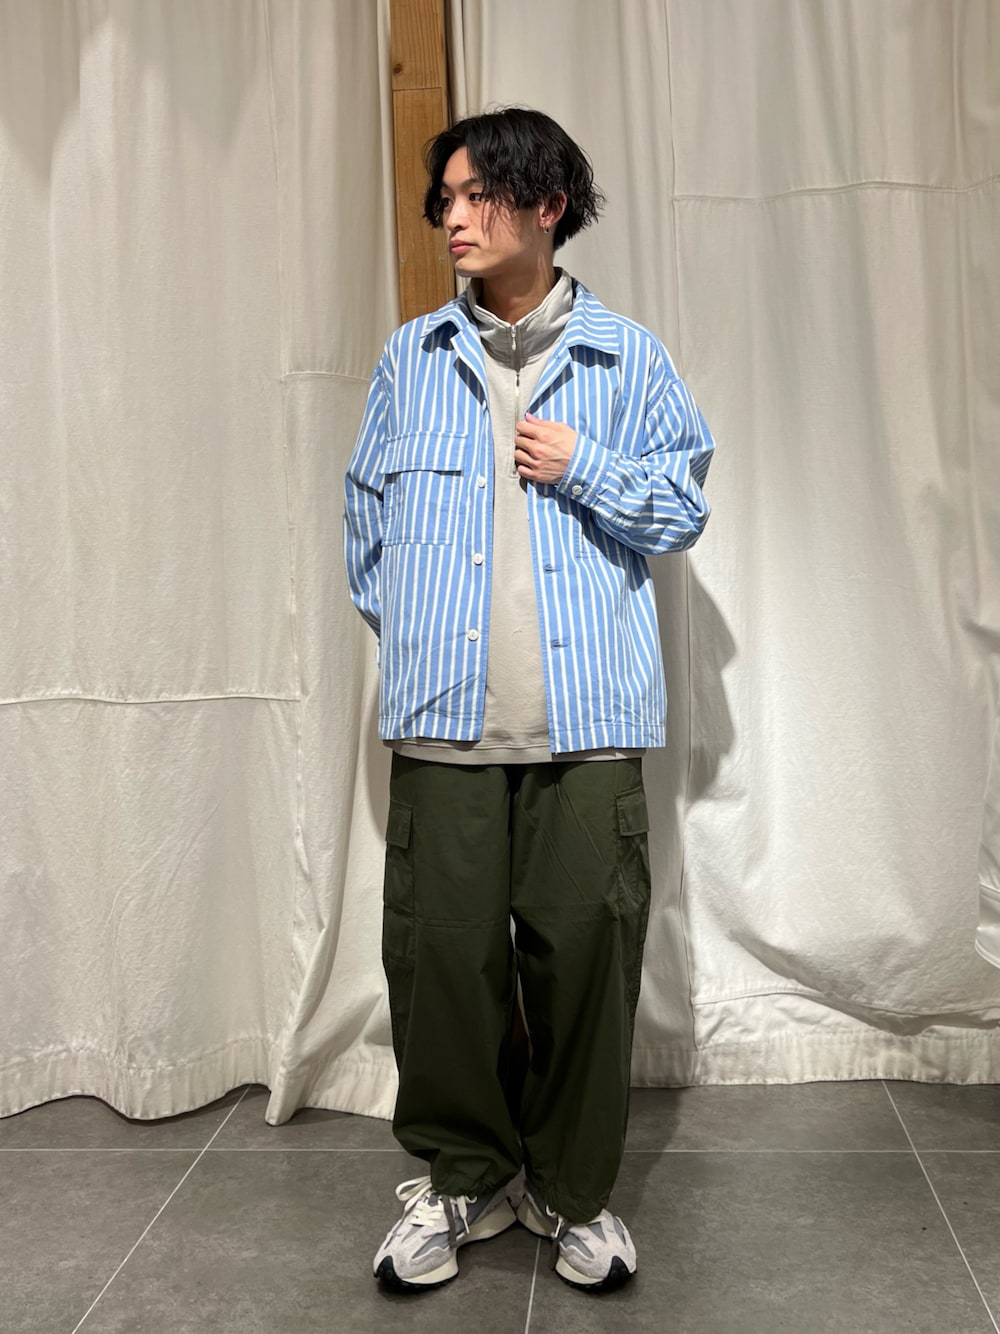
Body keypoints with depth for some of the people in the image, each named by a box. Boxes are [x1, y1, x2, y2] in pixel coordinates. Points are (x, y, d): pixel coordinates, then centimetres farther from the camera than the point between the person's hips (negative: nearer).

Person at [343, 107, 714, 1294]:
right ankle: (465, 1174, 23)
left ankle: (574, 1187, 21)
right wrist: (399, 626, 9)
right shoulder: (412, 358, 15)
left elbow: (683, 509, 11)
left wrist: (586, 469, -4)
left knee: (585, 945, 0)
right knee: (442, 945, 2)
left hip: (586, 715, -1)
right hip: (444, 711, 2)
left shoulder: (627, 357, 10)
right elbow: (369, 514, 18)